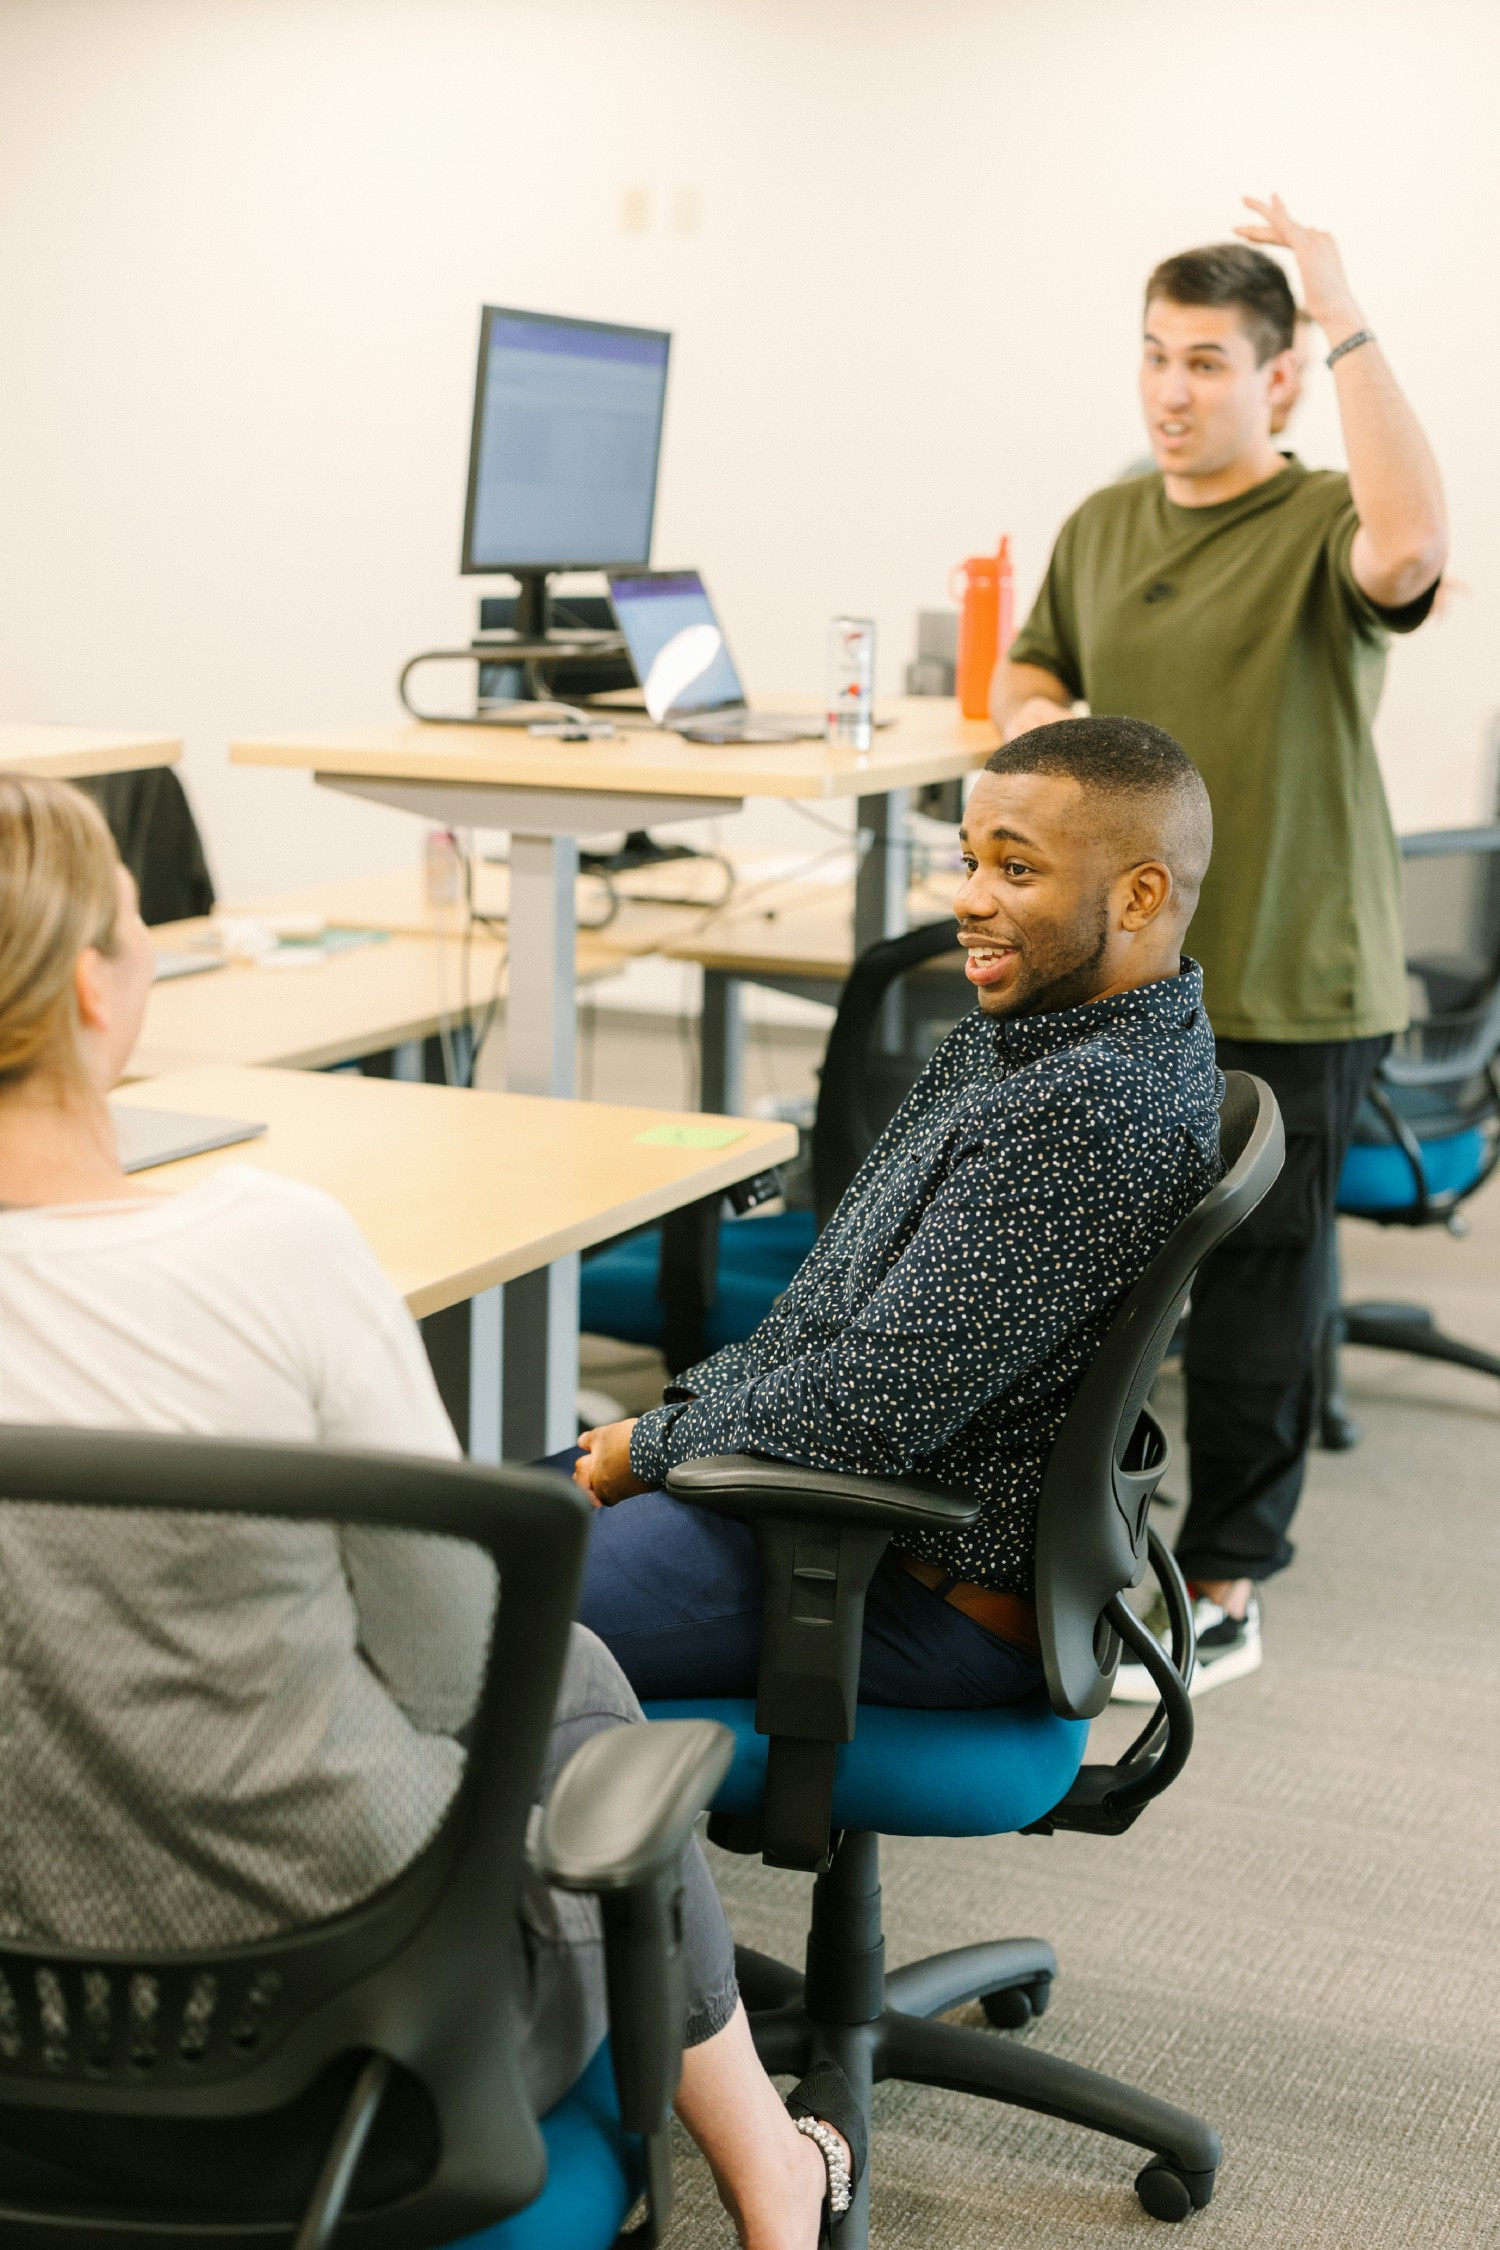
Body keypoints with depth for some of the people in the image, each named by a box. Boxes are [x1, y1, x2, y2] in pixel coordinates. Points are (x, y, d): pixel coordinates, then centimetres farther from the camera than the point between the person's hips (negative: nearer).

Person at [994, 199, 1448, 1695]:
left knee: (1254, 1293, 2)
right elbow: (1028, 673, 24)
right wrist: (1030, 713, -1)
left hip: (1284, 988, -6)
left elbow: (1410, 548, -33)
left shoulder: (1324, 523, -9)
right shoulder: (1101, 528, 11)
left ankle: (1226, 1590, 14)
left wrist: (1350, 327, -32)